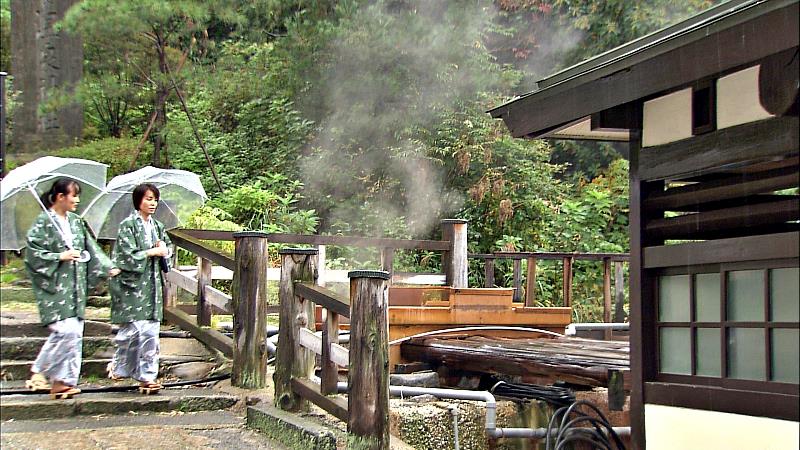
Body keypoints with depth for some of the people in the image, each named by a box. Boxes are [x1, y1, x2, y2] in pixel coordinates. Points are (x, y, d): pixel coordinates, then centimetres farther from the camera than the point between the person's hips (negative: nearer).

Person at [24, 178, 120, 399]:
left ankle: (66, 380, 9)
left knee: (75, 333, 3)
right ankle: (39, 371, 0)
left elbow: (90, 248, 16)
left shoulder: (76, 222, 13)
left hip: (75, 285, 7)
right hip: (54, 285, -7)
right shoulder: (44, 222, -6)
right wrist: (60, 257, -15)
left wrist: (108, 269, 7)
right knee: (65, 330, -16)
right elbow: (33, 253, -11)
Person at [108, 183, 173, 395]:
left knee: (151, 331, 1)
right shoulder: (128, 225, -5)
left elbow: (169, 248, 21)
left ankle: (147, 375, 4)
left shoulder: (157, 226, 13)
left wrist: (164, 251, -1)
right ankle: (120, 367, 14)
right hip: (131, 284, -5)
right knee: (132, 329, -7)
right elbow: (128, 255, -13)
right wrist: (153, 252, -8)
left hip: (152, 284, 6)